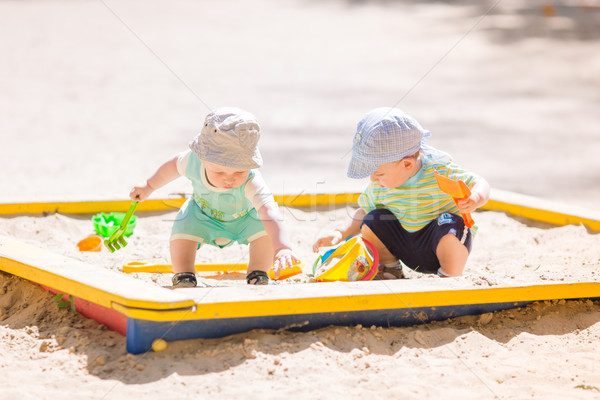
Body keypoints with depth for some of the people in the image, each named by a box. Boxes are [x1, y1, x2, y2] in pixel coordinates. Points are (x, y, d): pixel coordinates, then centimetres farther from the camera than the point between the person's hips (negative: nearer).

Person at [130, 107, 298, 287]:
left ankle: (257, 273, 0)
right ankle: (183, 277, -3)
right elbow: (174, 166, -10)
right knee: (183, 228, -26)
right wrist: (149, 186, 6)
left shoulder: (251, 182, -45)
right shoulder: (193, 161, -35)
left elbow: (268, 210, -60)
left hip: (244, 217, -1)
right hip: (202, 212, 1)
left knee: (265, 230, -26)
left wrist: (282, 247, -75)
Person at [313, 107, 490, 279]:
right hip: (406, 247, 5)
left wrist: (475, 199, -37)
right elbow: (363, 212, 7)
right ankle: (390, 270, 9)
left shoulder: (439, 171, -22)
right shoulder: (378, 187, -8)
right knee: (372, 221, -12)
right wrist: (339, 233, -10)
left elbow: (480, 184, -14)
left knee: (450, 226, -35)